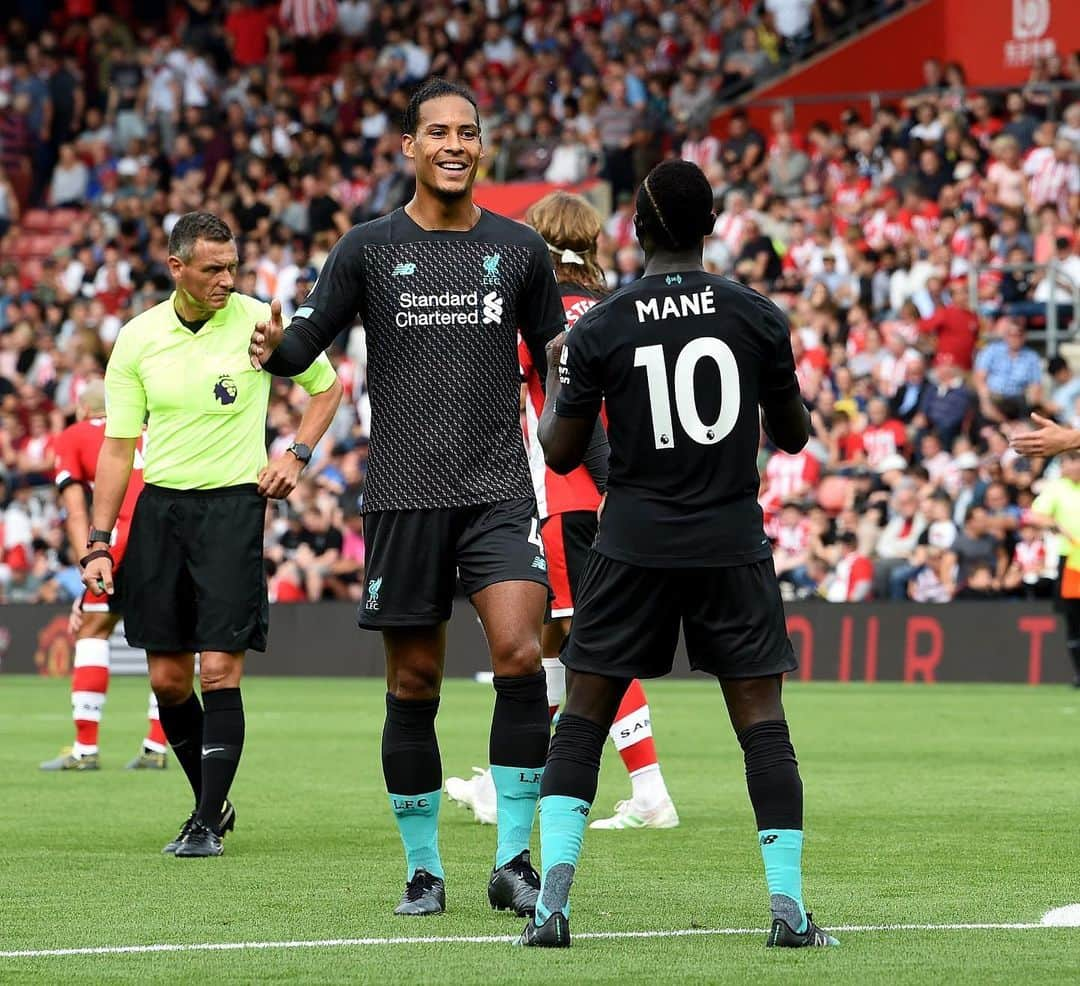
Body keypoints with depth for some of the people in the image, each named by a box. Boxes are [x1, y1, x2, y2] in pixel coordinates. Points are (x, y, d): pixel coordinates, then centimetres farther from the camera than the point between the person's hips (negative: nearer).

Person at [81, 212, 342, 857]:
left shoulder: (259, 321, -4)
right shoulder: (139, 338, 1)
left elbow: (327, 385, 13)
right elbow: (118, 445, 5)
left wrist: (297, 456, -1)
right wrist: (100, 542, 0)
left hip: (233, 505, -3)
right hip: (160, 506, 3)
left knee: (220, 669, -11)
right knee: (167, 677, 4)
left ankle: (209, 825, -5)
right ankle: (211, 801, 23)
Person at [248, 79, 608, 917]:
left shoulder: (519, 249, 8)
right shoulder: (370, 249, 3)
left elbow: (558, 368, 15)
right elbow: (307, 342, 2)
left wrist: (607, 467, 11)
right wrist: (274, 349, -22)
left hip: (500, 491, 0)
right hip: (404, 494, 0)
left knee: (520, 654, -17)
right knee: (414, 684, 3)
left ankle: (513, 861, -8)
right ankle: (424, 869, 15)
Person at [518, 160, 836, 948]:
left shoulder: (598, 330, -3)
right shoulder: (759, 318, -1)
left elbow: (561, 453, 2)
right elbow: (794, 435, 9)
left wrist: (554, 379, 19)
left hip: (634, 547, 0)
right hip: (733, 546, 0)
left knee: (583, 716, 8)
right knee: (763, 721, 3)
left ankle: (553, 901, -1)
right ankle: (789, 906, -4)